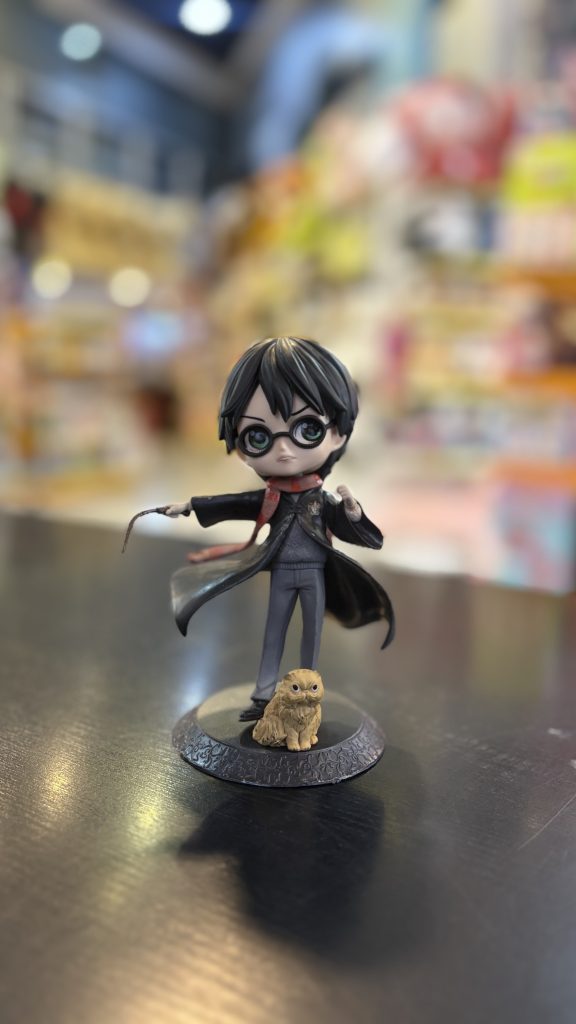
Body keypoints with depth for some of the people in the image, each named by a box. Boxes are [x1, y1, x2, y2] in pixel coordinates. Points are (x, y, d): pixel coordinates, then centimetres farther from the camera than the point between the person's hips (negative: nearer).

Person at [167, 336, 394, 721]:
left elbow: (349, 532, -10)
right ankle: (263, 696, 22)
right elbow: (231, 503, -1)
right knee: (273, 635, 11)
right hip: (282, 574, 1)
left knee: (312, 635, 10)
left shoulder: (326, 498, -11)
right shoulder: (269, 496, -8)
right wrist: (190, 505, -2)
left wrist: (353, 512, -30)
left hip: (314, 574, -1)